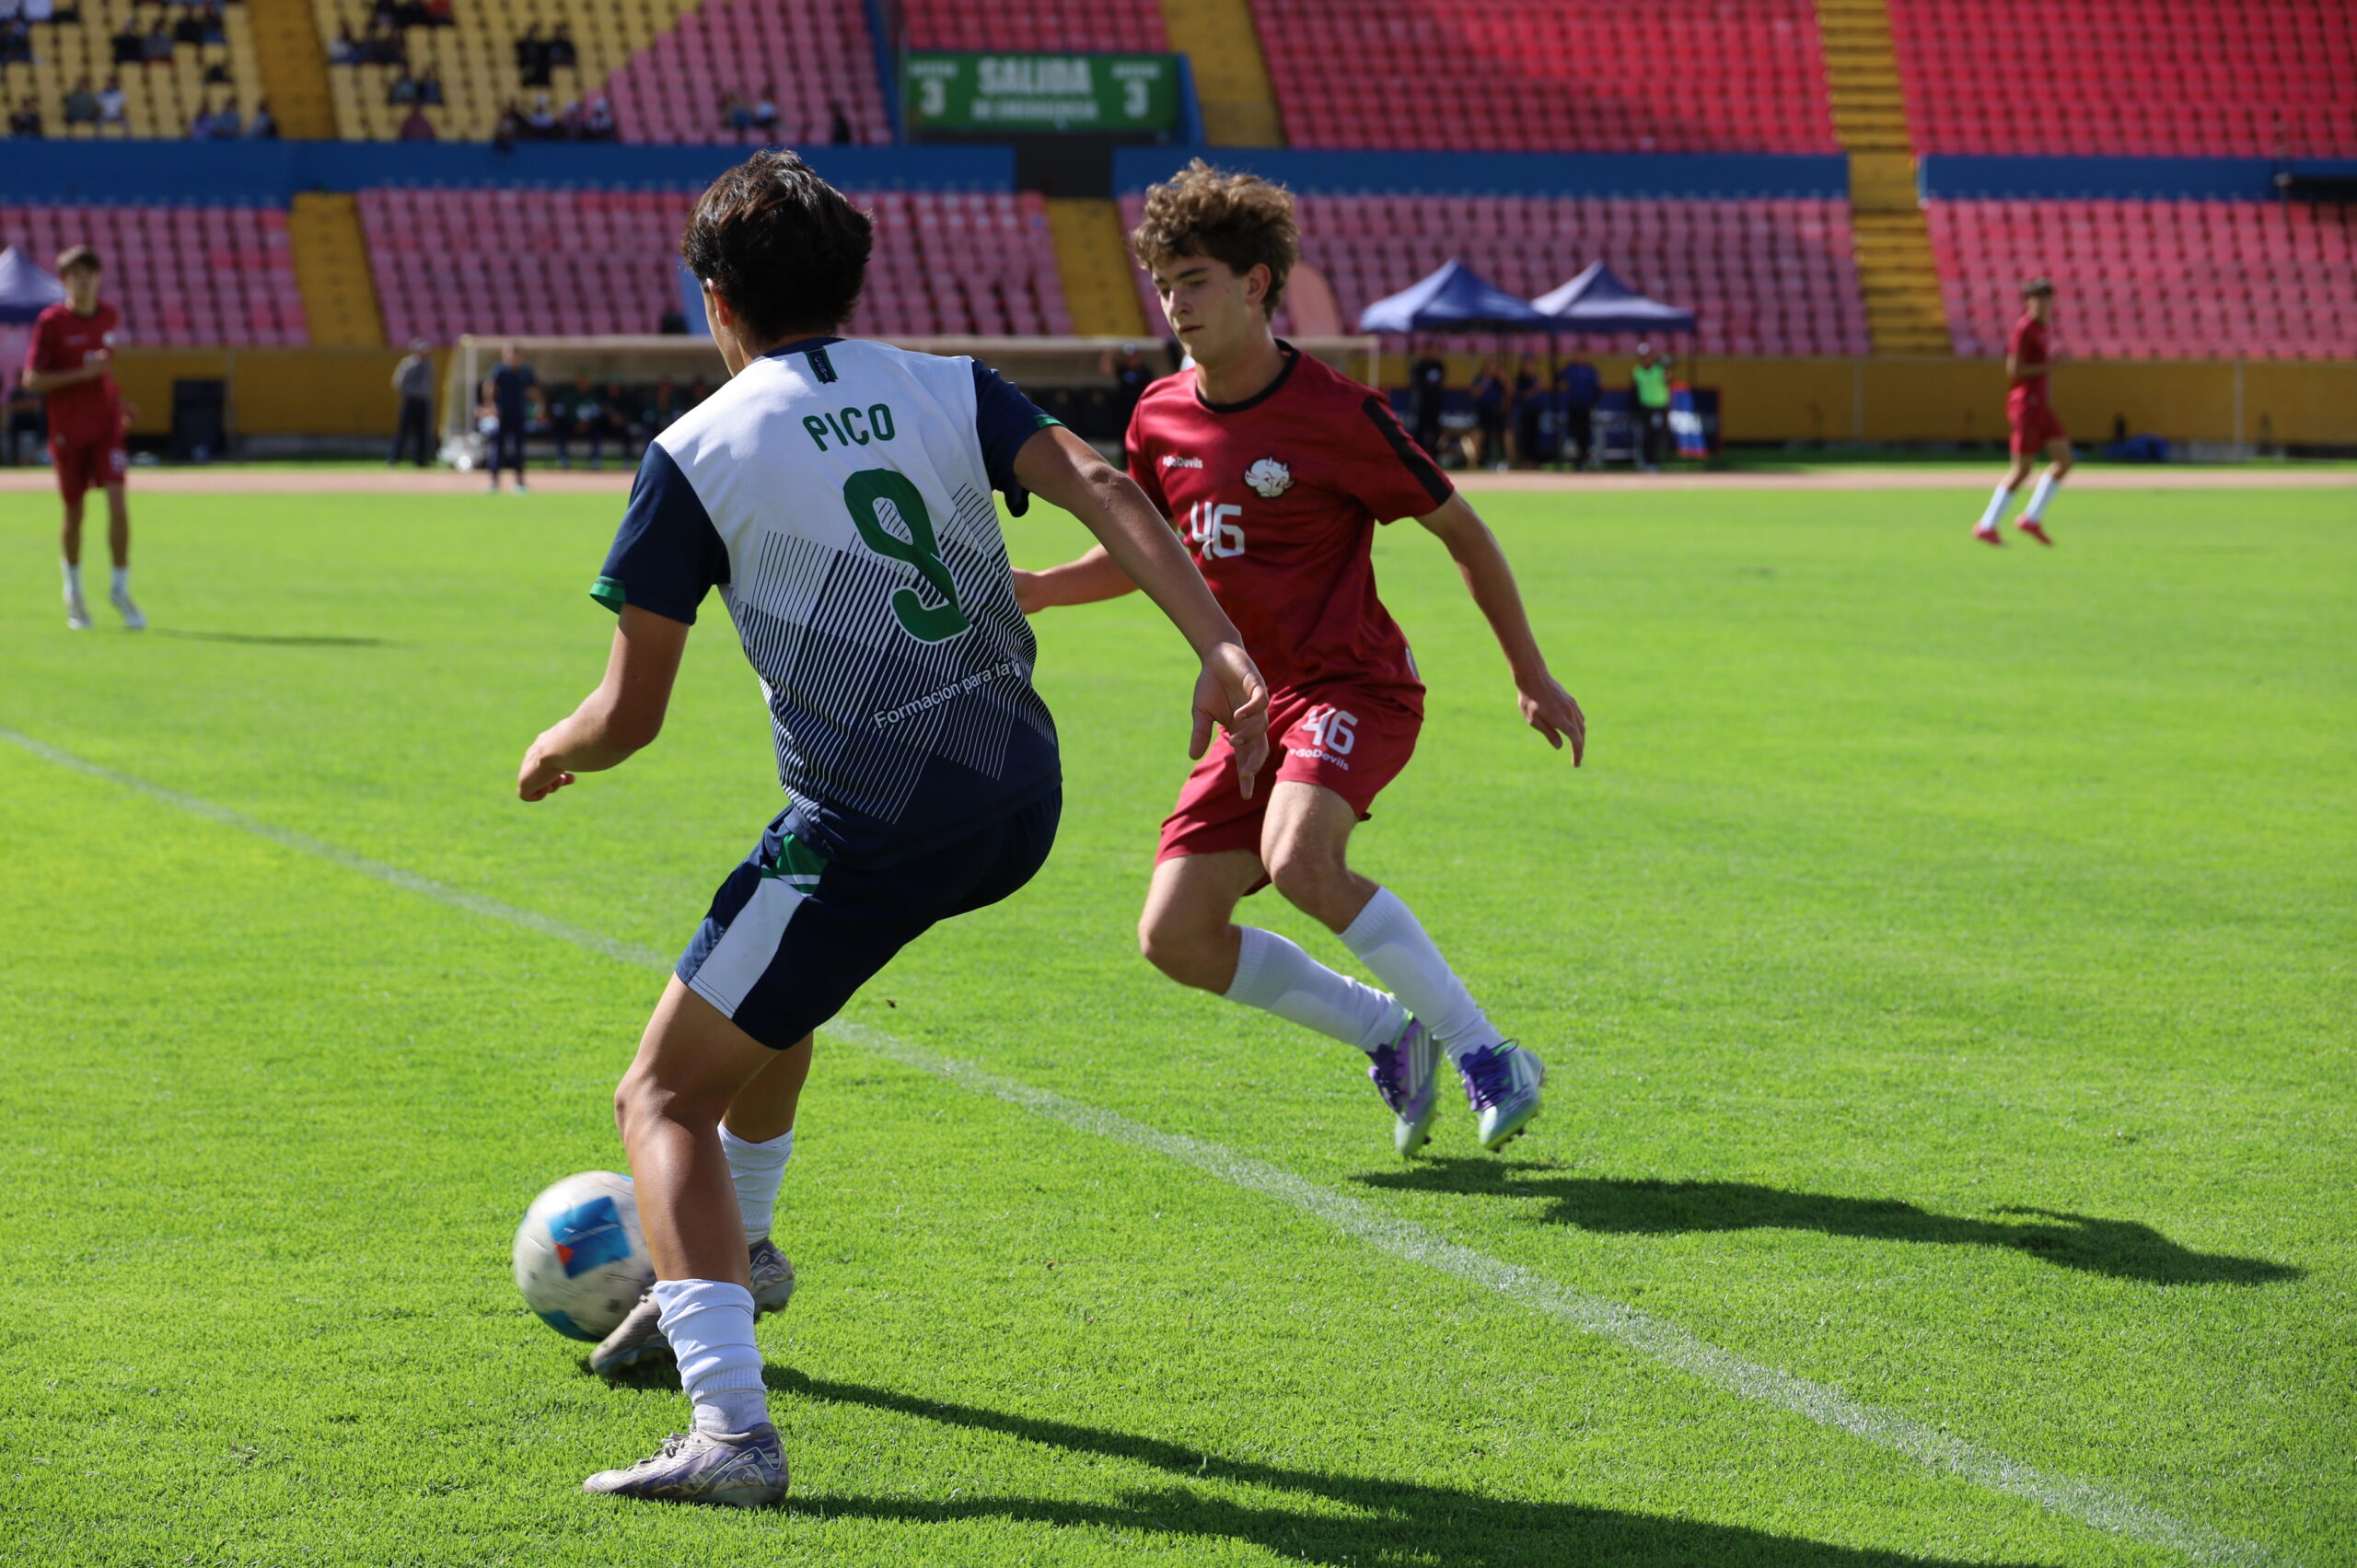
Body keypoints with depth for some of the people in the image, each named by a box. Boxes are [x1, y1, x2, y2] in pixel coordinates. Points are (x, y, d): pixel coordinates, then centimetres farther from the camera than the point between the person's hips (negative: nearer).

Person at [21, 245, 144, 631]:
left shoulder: (109, 316, 6)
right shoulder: (51, 322, -8)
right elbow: (32, 380, -12)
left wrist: (116, 401, 11)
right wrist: (83, 373, -20)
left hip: (107, 426, 2)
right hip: (67, 430, -2)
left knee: (118, 504, -13)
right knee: (74, 513, 8)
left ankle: (120, 589, -2)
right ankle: (74, 592, 28)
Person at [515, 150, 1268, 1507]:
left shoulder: (697, 455, -1)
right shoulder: (951, 391, 11)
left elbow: (631, 715, 0)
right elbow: (1101, 487, -7)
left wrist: (551, 754, 22)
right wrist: (1222, 651, -16)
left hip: (874, 828, -7)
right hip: (1022, 802, 7)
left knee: (664, 1099, 2)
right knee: (766, 979, 35)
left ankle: (732, 1431, -18)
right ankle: (735, 1258, 52)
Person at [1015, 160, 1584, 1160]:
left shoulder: (1336, 414, -13)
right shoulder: (1161, 419, 4)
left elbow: (1462, 532, -3)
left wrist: (1532, 679, 1)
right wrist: (1033, 588, 5)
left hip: (1353, 685, -7)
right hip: (1254, 704, 7)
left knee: (1299, 862, -34)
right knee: (1175, 936, -5)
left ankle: (1485, 1052, -18)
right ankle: (1387, 1031, 15)